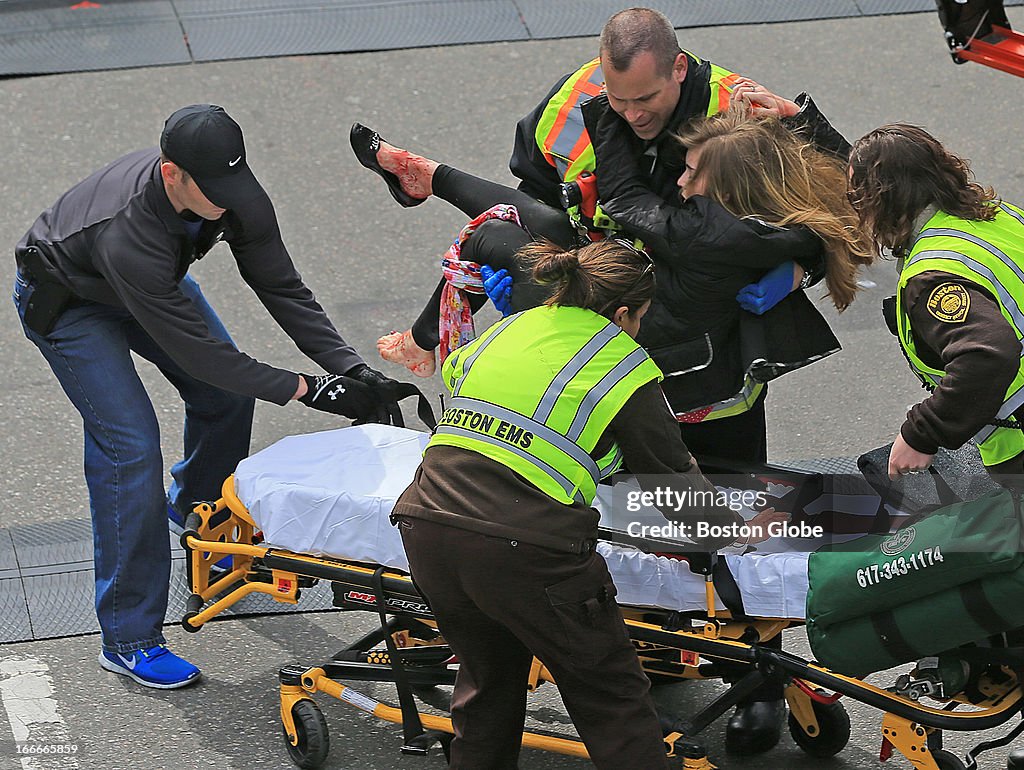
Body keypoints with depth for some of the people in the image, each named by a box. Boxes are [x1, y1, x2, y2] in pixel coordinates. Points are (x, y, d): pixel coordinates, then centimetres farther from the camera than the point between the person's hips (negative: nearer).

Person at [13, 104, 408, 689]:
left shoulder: (235, 195, -27)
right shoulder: (126, 234, -45)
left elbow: (282, 288, -16)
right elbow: (192, 347, -38)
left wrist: (353, 370, -25)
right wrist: (303, 390, -34)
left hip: (155, 278, 7)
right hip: (67, 303, -7)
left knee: (228, 394, 10)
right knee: (130, 444, -16)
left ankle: (198, 509, 43)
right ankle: (128, 640, -10)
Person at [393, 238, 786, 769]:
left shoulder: (506, 329, 19)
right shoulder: (627, 370, 4)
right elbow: (673, 478, 8)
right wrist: (737, 530, 23)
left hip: (426, 528, 6)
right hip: (522, 548, -6)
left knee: (488, 676, 27)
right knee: (612, 699, 9)